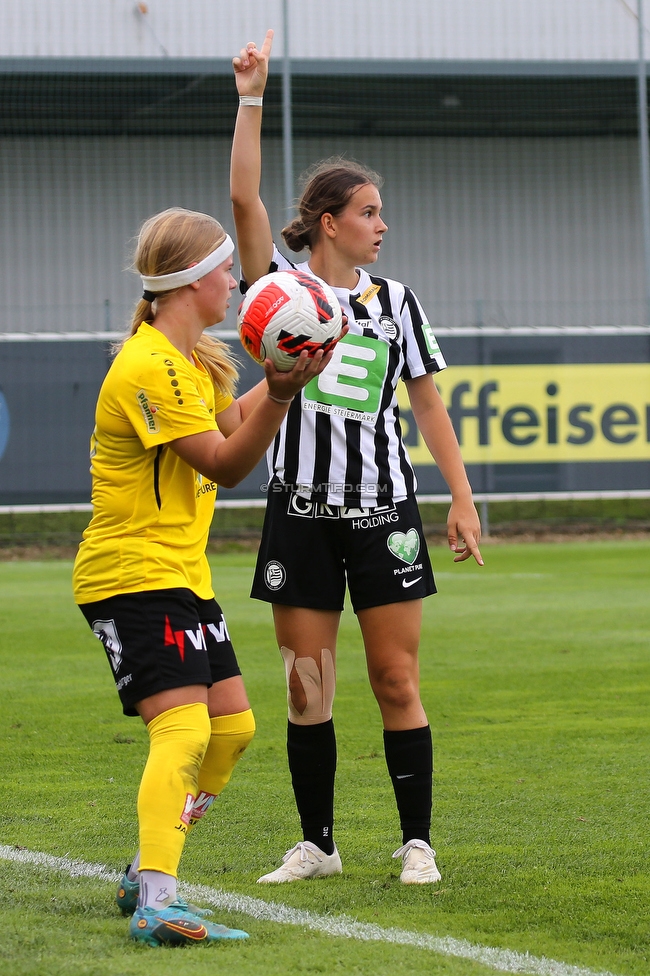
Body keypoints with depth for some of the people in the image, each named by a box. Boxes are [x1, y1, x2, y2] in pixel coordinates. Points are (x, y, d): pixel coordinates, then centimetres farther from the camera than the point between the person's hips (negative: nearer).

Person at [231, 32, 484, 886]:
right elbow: (245, 199, -12)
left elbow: (428, 404, 10)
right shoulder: (284, 287, 1)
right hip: (302, 514, -1)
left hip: (385, 512, 1)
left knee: (396, 683, 0)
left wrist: (462, 497, 3)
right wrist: (252, 96, -17)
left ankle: (417, 842, 7)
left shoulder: (395, 300, 7)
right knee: (306, 691, 3)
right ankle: (316, 844, 13)